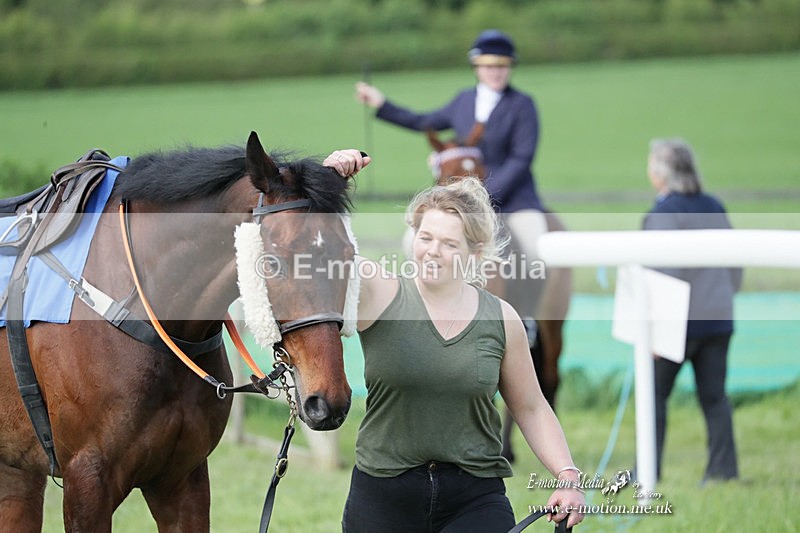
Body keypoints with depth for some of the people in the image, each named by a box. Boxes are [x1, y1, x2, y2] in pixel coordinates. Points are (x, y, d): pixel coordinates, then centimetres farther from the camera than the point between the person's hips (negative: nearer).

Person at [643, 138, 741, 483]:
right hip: (719, 318, 7)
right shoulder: (715, 208, 10)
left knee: (654, 394, 3)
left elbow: (665, 274, -17)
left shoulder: (664, 213, -12)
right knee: (714, 396, 8)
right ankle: (724, 468, 5)